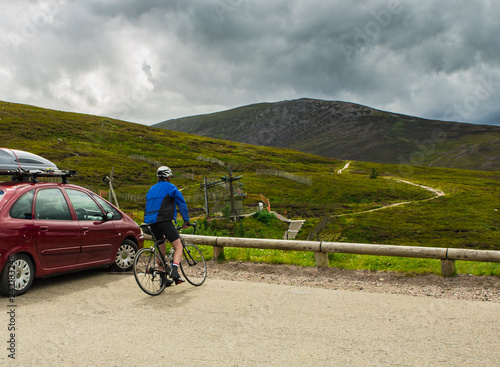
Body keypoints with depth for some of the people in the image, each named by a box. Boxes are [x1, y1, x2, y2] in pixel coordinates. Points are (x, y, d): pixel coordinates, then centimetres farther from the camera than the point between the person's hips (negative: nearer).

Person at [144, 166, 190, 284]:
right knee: (178, 246, -7)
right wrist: (186, 221, 9)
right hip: (164, 221, -7)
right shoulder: (171, 187, 4)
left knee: (162, 248, 18)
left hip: (152, 223, 7)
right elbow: (182, 204, 3)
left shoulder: (151, 189, 25)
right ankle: (174, 270, -30)